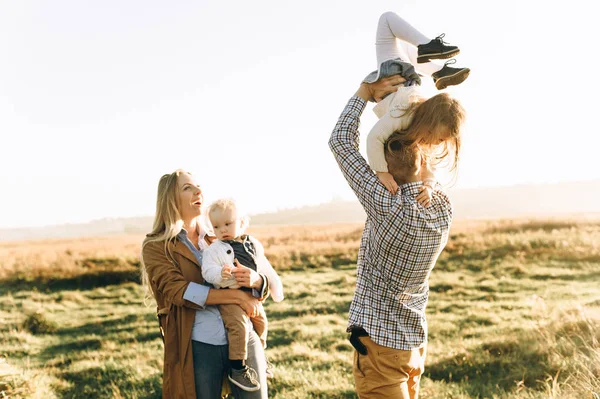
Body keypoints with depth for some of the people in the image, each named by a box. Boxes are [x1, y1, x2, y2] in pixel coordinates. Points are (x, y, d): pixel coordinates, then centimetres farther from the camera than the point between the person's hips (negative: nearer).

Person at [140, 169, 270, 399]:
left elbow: (262, 287, 12)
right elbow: (178, 290, -14)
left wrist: (256, 281, -13)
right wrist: (237, 296, -19)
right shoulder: (155, 247, 2)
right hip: (198, 348, -3)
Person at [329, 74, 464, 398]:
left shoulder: (389, 207, -23)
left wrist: (365, 93, -7)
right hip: (415, 340, 8)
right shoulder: (443, 206, -5)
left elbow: (340, 142, -17)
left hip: (378, 339, -8)